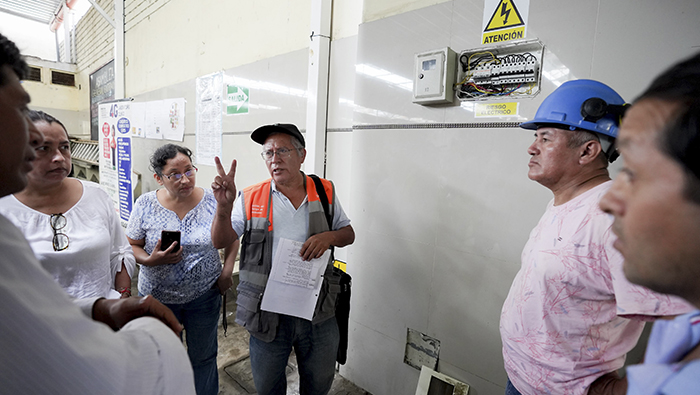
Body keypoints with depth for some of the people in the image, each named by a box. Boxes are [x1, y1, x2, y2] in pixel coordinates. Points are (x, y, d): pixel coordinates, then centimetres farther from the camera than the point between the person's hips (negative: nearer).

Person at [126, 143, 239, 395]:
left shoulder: (212, 201, -11)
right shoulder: (145, 204, -9)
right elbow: (132, 246, -2)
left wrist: (227, 271, -9)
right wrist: (151, 260, -22)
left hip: (204, 294, 0)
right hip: (157, 295, 1)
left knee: (203, 358, 18)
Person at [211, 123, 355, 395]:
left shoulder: (325, 192, -2)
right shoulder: (251, 199, -4)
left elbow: (348, 234, 6)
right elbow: (221, 241, -5)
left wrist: (329, 236, -16)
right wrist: (224, 206, -23)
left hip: (318, 310, 1)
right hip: (267, 310, 0)